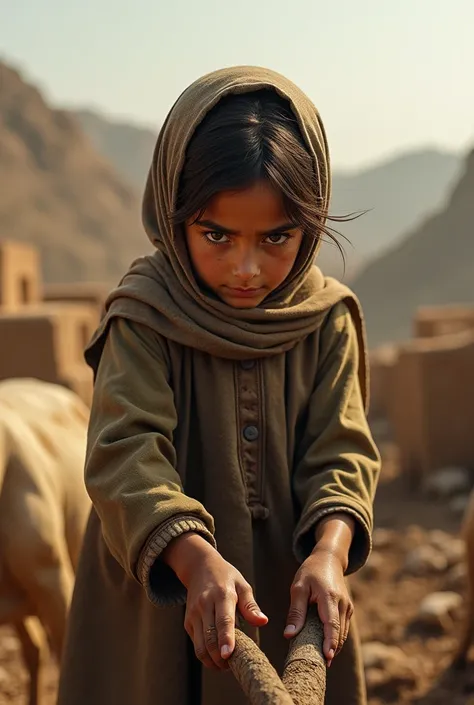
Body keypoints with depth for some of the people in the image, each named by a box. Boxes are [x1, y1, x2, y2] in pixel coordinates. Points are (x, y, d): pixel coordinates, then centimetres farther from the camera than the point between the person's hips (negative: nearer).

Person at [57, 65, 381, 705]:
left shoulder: (327, 320, -5)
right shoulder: (143, 316, -15)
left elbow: (341, 450, -9)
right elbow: (127, 452, -25)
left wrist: (329, 552, -29)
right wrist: (197, 560, -41)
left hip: (293, 600, 3)